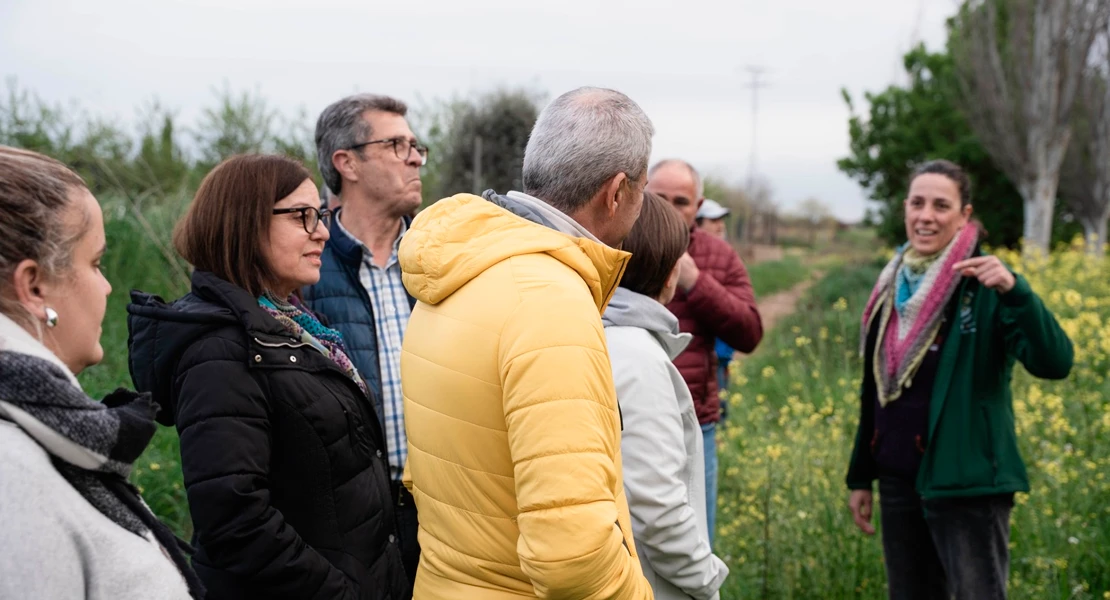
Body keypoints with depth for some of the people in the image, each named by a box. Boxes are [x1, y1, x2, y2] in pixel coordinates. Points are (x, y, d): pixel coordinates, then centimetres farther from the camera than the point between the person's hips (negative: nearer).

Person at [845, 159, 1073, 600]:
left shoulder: (984, 283, -8)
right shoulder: (894, 286, 11)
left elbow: (1055, 363, -20)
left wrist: (1014, 291, -34)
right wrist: (860, 477, 18)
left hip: (966, 481, -6)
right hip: (898, 479, 6)